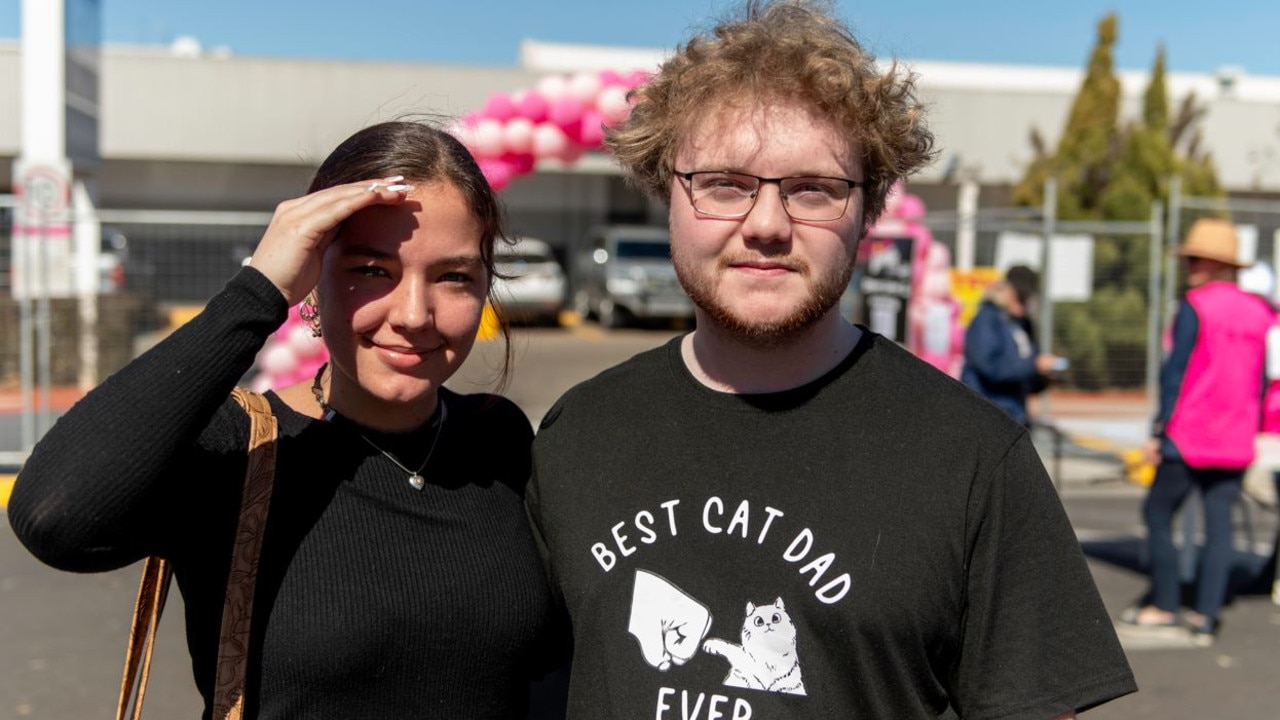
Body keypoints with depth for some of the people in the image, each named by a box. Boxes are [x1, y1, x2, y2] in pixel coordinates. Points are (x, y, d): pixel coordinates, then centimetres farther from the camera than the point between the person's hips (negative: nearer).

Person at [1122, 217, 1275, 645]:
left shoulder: (1194, 306, -9)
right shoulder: (1259, 313, 10)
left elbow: (1175, 372, -11)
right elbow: (1260, 382, 14)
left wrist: (1159, 430, -8)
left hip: (1189, 437, -6)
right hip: (1236, 443, 6)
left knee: (1158, 512, 6)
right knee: (1219, 523, 6)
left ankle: (1164, 606, 9)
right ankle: (1206, 616, 6)